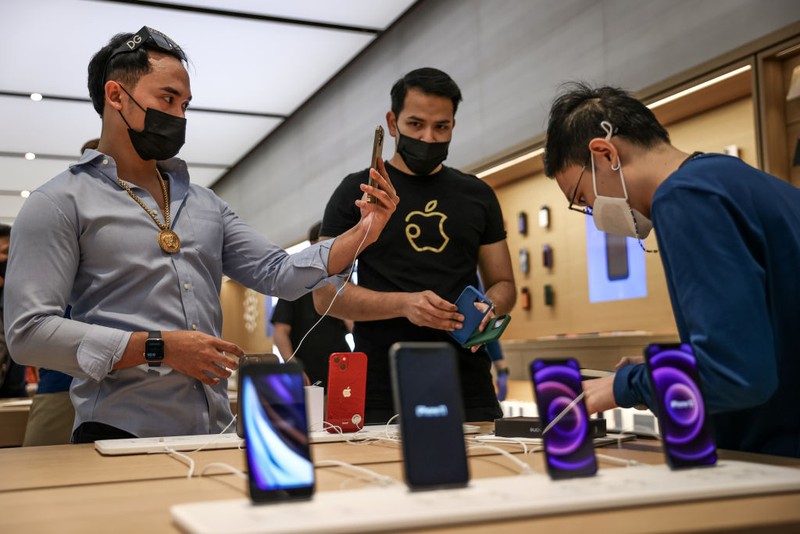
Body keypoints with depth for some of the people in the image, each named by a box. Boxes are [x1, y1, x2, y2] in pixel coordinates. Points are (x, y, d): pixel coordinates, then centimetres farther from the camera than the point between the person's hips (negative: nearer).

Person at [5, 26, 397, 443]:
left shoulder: (204, 204, 14)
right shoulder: (60, 203, -4)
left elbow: (279, 274, 10)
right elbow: (28, 333, -12)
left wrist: (363, 233, -3)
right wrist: (158, 347, -16)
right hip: (121, 436, -5)